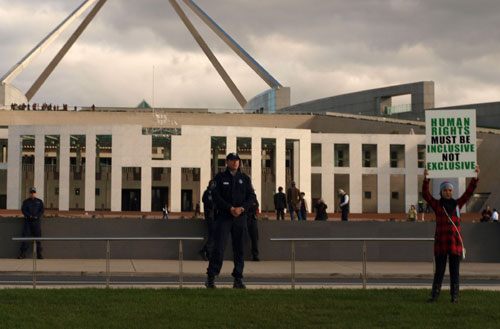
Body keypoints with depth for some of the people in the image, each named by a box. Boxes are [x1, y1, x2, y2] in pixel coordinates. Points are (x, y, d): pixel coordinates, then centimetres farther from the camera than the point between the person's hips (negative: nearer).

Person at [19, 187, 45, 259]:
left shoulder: (39, 201, 11)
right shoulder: (26, 201, 11)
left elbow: (42, 210, 3)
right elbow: (23, 210, 0)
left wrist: (37, 216, -12)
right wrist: (29, 216, -14)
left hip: (36, 221, 0)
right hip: (27, 221, 0)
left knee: (38, 237, -3)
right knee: (25, 236, -6)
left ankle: (39, 254, -1)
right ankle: (23, 253, -5)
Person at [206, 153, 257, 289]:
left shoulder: (245, 178, 11)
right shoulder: (219, 177, 4)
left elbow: (251, 197, 5)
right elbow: (216, 196, -5)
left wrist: (242, 208, -13)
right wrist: (230, 208, -16)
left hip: (241, 217, 3)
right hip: (223, 216, -3)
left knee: (239, 249, 3)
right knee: (219, 247, -10)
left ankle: (238, 280, 9)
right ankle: (210, 278, -6)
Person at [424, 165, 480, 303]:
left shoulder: (457, 204, 9)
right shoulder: (437, 204, 4)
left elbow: (469, 192, 4)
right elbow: (425, 194, -9)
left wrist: (475, 177, -6)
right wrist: (426, 179, -22)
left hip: (455, 242, 1)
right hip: (441, 243, -1)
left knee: (454, 270, 4)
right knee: (439, 270, 3)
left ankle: (454, 296, 11)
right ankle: (434, 295, 9)